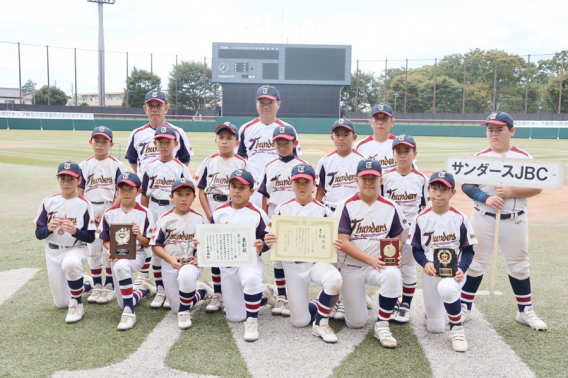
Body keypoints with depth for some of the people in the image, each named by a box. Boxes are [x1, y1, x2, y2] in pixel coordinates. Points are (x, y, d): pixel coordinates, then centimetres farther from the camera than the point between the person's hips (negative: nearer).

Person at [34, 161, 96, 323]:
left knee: (70, 264, -41)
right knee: (61, 303, 8)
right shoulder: (48, 202, -1)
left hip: (77, 249, -4)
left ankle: (77, 305, -17)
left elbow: (90, 237, -9)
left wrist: (75, 231, -28)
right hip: (53, 252, 4)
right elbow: (38, 234, 0)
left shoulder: (84, 205, -9)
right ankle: (85, 282, 40)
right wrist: (49, 228, -22)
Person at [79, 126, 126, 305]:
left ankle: (109, 287, 14)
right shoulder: (84, 166, 5)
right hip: (90, 212, 3)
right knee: (93, 250, 9)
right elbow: (79, 193, 6)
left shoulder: (117, 165, -4)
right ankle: (97, 286, 22)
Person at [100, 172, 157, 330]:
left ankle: (129, 313, -30)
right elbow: (105, 240, 6)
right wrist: (110, 250, -15)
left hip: (137, 254, -4)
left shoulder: (144, 213, -6)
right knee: (124, 304, 8)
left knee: (121, 266, -41)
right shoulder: (110, 213, 1)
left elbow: (147, 243, -4)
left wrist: (139, 236, -25)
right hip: (116, 256, 4)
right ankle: (145, 289, 43)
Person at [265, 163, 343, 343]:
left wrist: (335, 247, -27)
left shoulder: (323, 211, -2)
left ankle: (321, 324, -11)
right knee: (300, 321, -1)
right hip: (292, 265, 1)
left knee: (334, 280, -36)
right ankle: (316, 306, 35)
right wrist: (268, 241, -24)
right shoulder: (282, 209, 2)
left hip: (317, 261, -1)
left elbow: (330, 243, -3)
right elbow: (273, 241, 0)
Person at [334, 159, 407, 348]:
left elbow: (397, 238, 9)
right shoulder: (347, 205, -8)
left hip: (379, 265, 2)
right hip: (351, 266, -1)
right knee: (356, 322, -1)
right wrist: (370, 259, -22)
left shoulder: (391, 207, 1)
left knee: (393, 275, -34)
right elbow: (343, 242, -13)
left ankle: (382, 325, -15)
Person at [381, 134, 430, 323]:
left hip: (412, 229, -1)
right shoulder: (386, 177, 0)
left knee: (409, 268, 8)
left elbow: (424, 207, 4)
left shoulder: (421, 179, 0)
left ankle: (405, 306, 19)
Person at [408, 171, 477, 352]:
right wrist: (425, 263, -19)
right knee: (435, 327, 4)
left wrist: (462, 268, -20)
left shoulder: (460, 218, -5)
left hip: (454, 271, -2)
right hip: (430, 271, 2)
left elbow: (468, 250, -1)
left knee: (446, 289, -40)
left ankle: (457, 328, -13)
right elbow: (416, 249, 2)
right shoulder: (422, 219, -3)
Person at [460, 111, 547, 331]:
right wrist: (486, 198, -21)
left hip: (515, 220, 0)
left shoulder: (524, 157, -1)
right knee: (475, 262, 6)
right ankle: (464, 307, 17)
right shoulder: (479, 157, 0)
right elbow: (466, 186, -4)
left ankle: (525, 311, 26)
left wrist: (511, 192, -20)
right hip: (483, 218, 0)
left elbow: (537, 187, -5)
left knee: (519, 264, 10)